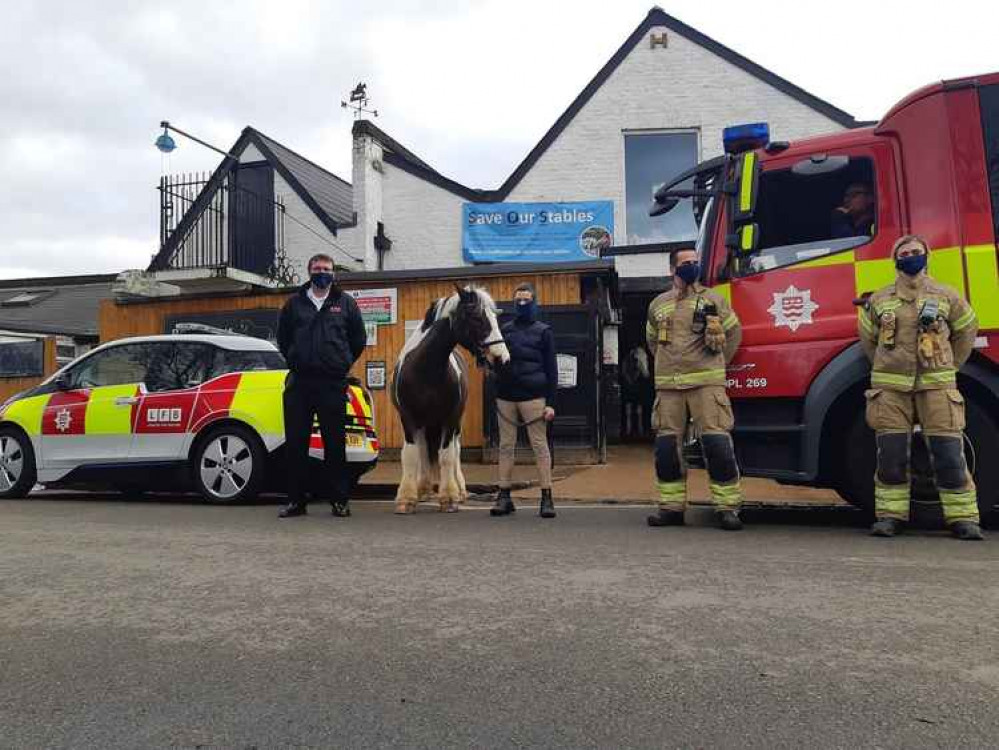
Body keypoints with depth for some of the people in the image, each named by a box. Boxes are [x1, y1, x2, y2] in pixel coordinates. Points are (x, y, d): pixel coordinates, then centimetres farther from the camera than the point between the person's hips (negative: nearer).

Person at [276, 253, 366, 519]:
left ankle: (340, 501, 10)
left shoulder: (345, 303, 7)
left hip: (333, 384, -2)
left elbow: (359, 338, 12)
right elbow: (282, 337, 20)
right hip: (298, 384, 2)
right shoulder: (294, 303, 11)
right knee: (295, 444, 4)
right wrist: (296, 362, 14)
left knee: (335, 444, 1)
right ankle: (295, 501, 14)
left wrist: (342, 364, 10)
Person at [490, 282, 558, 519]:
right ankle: (504, 497, 12)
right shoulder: (505, 329, 13)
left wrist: (550, 402, -6)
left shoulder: (543, 331, 4)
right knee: (506, 446, 6)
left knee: (540, 445, -1)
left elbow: (551, 369, 1)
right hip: (505, 396, 4)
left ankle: (547, 497, 4)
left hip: (533, 396, -3)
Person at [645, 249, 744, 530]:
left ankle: (727, 507, 0)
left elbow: (734, 333, 15)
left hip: (706, 382, -3)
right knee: (666, 446, 3)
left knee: (717, 443, -9)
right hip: (668, 385, 3)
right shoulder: (658, 304, 13)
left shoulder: (714, 300, 7)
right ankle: (672, 507, 13)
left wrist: (717, 365, 12)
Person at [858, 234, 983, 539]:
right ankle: (890, 515, 8)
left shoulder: (946, 296, 8)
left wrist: (949, 366, 16)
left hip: (936, 385, 0)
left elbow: (966, 331, 19)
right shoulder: (879, 300, 10)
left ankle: (963, 517, 8)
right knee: (891, 455, 0)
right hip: (890, 388, 1)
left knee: (949, 454, -3)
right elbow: (867, 338, 21)